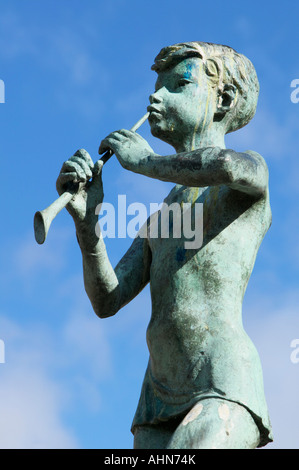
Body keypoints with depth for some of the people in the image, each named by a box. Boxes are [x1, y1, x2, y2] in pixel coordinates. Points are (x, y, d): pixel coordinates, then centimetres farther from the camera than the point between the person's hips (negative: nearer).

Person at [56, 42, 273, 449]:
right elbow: (107, 301, 15)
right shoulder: (160, 217, 29)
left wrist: (144, 160, -2)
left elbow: (226, 166, -20)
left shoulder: (253, 170, 8)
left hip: (225, 394, -7)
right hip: (159, 401, 7)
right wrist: (86, 219, -1)